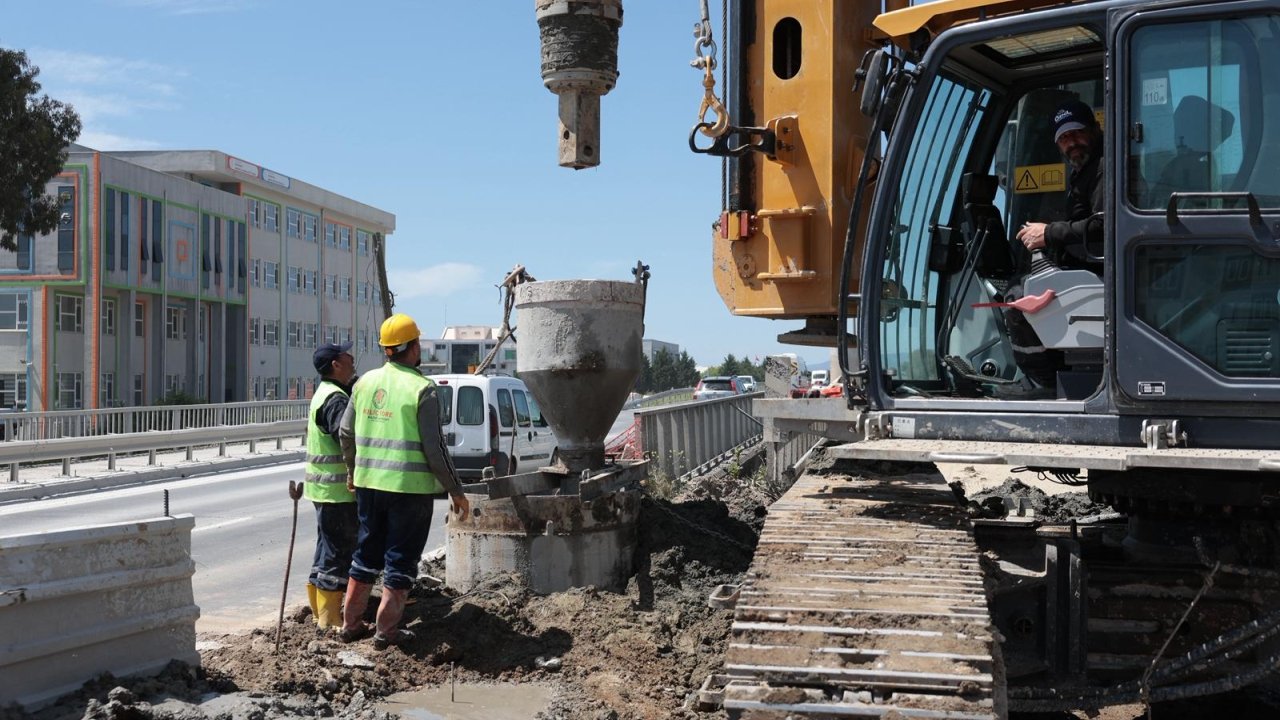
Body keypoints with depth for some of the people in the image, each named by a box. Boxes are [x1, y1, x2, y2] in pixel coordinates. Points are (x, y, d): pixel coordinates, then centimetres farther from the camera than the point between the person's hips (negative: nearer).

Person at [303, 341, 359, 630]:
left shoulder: (324, 394, 16)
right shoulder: (336, 399, -18)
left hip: (324, 487, 11)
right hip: (337, 489, -11)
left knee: (329, 549, 17)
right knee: (338, 552, -5)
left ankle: (320, 610, 26)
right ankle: (330, 618, 0)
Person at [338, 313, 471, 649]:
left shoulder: (365, 382, 5)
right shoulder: (422, 389, -13)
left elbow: (346, 433, 12)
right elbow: (434, 448, -14)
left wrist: (353, 471, 28)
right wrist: (456, 491, -6)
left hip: (369, 483, 6)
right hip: (410, 486, -6)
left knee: (367, 553, 19)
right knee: (400, 559, 5)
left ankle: (351, 623, 25)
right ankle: (386, 631, 9)